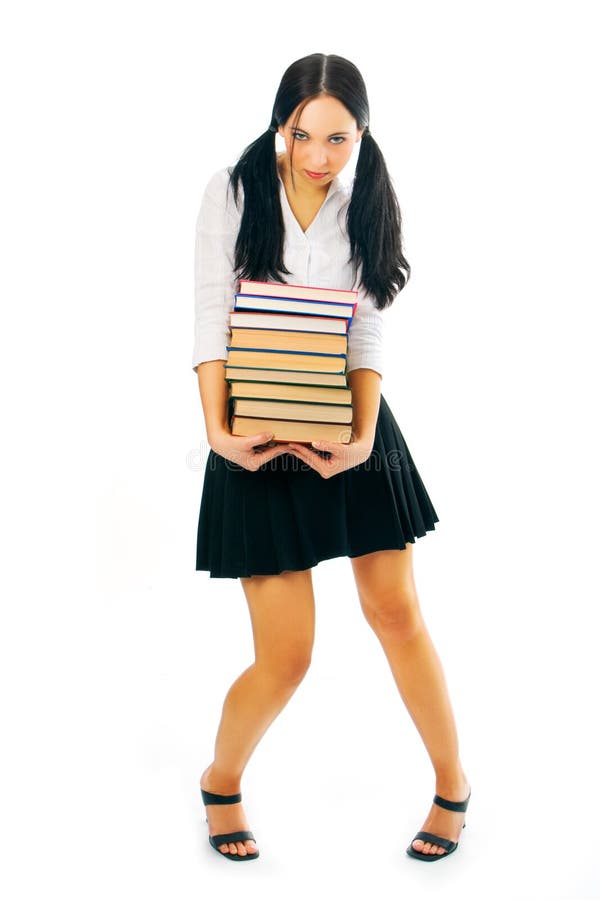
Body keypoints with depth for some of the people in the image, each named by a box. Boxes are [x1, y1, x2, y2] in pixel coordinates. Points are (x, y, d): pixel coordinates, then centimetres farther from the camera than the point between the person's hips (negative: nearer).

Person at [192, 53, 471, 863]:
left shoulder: (364, 210, 5)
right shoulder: (234, 192, -1)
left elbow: (367, 334, -2)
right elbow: (212, 316, -7)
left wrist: (364, 436, -16)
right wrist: (217, 428, -17)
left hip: (348, 432, 2)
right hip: (259, 440, -2)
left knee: (396, 612, 5)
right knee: (286, 655, -3)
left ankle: (452, 781, 25)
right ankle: (222, 782, 26)